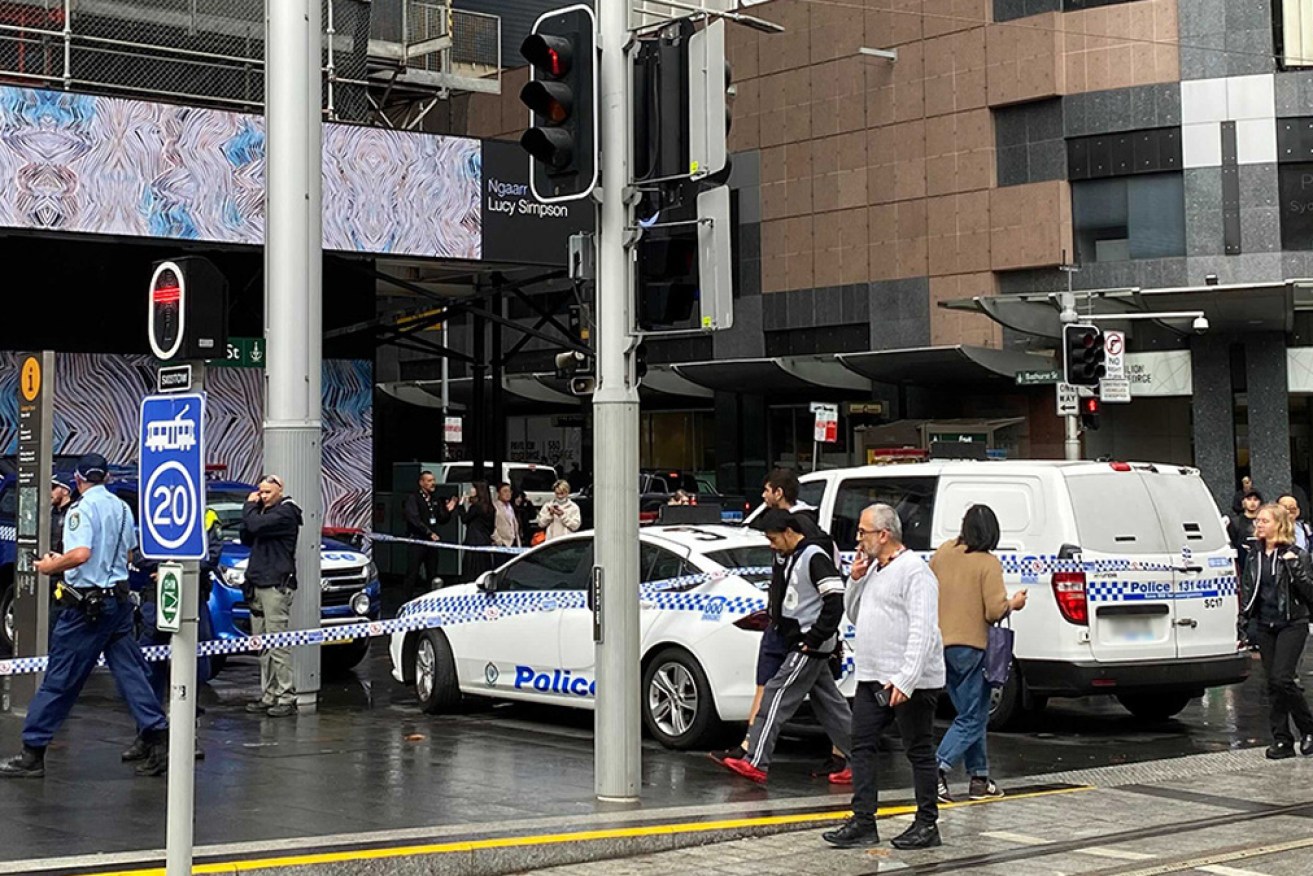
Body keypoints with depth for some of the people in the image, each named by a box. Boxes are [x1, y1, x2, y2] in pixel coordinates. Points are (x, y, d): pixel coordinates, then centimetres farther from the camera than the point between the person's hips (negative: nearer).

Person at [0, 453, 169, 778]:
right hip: (119, 599, 7)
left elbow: (80, 554, -26)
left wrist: (51, 566, -8)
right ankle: (159, 742, 2)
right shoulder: (122, 508, 12)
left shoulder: (82, 507, -12)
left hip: (86, 604, -7)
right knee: (130, 673, 8)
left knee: (59, 679, -2)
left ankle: (32, 754, 3)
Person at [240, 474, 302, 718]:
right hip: (257, 586, 9)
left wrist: (249, 507, -2)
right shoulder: (264, 511, 20)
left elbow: (256, 526, -21)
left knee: (277, 643, -10)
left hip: (276, 585, -9)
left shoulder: (285, 513, -8)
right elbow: (247, 539, 18)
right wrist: (253, 507, 9)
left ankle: (286, 697, -8)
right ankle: (268, 695, 13)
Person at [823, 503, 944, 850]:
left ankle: (927, 825, 10)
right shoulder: (873, 569, 15)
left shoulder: (914, 571, -15)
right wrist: (855, 580, 7)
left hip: (909, 682, -9)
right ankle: (863, 822, 10)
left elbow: (923, 631, -22)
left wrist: (905, 679, -28)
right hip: (872, 678, 9)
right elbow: (854, 615, 24)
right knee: (862, 746, 7)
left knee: (919, 751, 2)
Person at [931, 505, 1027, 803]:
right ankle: (938, 768, -16)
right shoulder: (989, 564, -13)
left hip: (941, 643, 7)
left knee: (971, 714, 17)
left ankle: (979, 778, 20)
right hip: (971, 646, -7)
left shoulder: (944, 552, 4)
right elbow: (995, 611, -17)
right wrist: (1014, 604, 3)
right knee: (972, 718, 1)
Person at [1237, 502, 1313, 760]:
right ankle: (1282, 740, 10)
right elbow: (1246, 592, 15)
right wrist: (1242, 623, 9)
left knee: (1281, 679, -15)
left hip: (1292, 624, -5)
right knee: (1273, 683, 5)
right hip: (1264, 625, 5)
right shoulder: (1254, 556, 10)